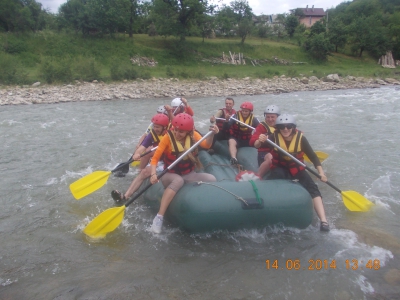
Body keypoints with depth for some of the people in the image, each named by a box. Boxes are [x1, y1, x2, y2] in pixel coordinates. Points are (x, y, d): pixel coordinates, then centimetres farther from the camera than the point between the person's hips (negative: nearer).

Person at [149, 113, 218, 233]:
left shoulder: (193, 135, -3)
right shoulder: (168, 137, -14)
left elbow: (206, 145, -19)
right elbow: (155, 158, -18)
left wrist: (211, 134, -38)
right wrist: (153, 174, -36)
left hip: (189, 175, 4)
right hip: (170, 175, -4)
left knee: (211, 179, -21)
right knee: (178, 180, -39)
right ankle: (159, 217, -40)